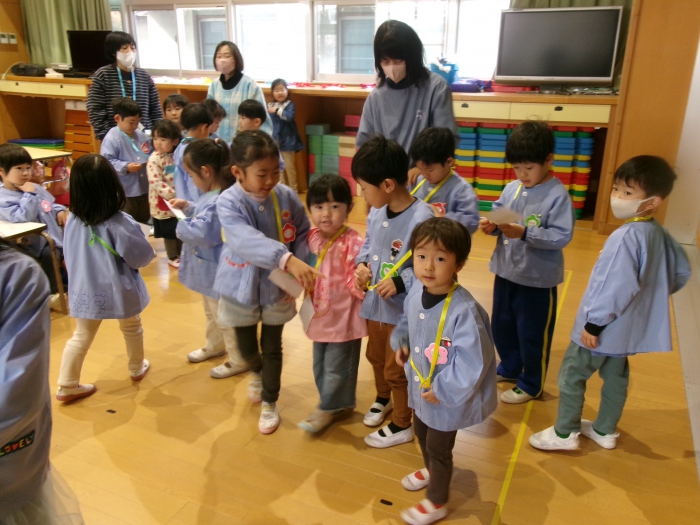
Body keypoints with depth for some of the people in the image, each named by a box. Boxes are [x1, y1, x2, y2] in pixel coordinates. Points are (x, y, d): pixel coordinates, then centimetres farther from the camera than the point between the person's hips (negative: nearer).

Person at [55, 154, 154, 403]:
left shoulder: (72, 220, -10)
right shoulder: (119, 224, -26)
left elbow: (70, 256, 5)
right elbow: (143, 256, -16)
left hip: (85, 290, 3)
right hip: (120, 289, -3)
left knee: (81, 337, 16)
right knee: (131, 328, 22)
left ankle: (67, 386, 21)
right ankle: (137, 368, 41)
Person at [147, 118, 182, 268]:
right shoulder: (154, 159, -15)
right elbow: (156, 183, -21)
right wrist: (172, 195, -27)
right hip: (163, 203, -5)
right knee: (169, 233, 7)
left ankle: (179, 254, 34)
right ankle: (172, 257, 25)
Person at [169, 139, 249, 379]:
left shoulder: (220, 202, -33)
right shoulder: (212, 194, 1)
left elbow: (203, 232, -36)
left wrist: (181, 226, -18)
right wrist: (187, 207, 8)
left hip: (218, 271, -11)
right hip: (209, 268, 11)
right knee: (212, 312, 30)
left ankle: (238, 360, 27)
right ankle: (215, 346, 52)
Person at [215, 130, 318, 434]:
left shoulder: (287, 197, -11)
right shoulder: (228, 202, -22)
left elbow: (303, 235, 2)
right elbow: (248, 241, -38)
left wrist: (300, 265, -14)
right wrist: (287, 260, -50)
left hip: (278, 287, 1)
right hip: (241, 288, -1)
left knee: (272, 348, 13)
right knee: (246, 347, 18)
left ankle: (269, 403, 34)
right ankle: (257, 373, 53)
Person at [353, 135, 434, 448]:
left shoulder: (422, 219, -28)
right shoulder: (376, 211, -5)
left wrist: (400, 283, -30)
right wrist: (362, 265, -6)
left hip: (404, 311, -7)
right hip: (374, 303, 7)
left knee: (397, 370, 11)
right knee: (376, 357, 28)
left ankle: (402, 426, 34)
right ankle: (383, 399, 56)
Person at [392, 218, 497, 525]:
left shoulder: (464, 311, -37)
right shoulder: (416, 290, -13)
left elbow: (472, 364, -31)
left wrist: (443, 391, -23)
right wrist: (400, 343, -3)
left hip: (447, 396, -7)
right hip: (421, 386, 7)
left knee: (438, 447, 16)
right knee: (421, 432, 31)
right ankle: (431, 471, 62)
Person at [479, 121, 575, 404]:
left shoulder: (558, 195, -17)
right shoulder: (511, 189, 1)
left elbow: (561, 236, -22)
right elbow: (498, 217, 8)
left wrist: (524, 233, -31)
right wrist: (491, 226, -14)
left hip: (537, 278, -6)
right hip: (506, 271, 7)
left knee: (532, 334, 10)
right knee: (501, 325, 21)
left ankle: (530, 385, 30)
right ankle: (509, 368, 45)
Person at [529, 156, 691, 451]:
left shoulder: (626, 236, -28)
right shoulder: (659, 234, 1)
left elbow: (618, 286, -30)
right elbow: (681, 272, 13)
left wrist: (594, 322, -21)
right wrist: (654, 295, 19)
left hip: (604, 326, -9)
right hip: (627, 326, 9)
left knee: (571, 376, 7)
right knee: (616, 377, 21)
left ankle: (564, 434, 19)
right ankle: (605, 431, 38)